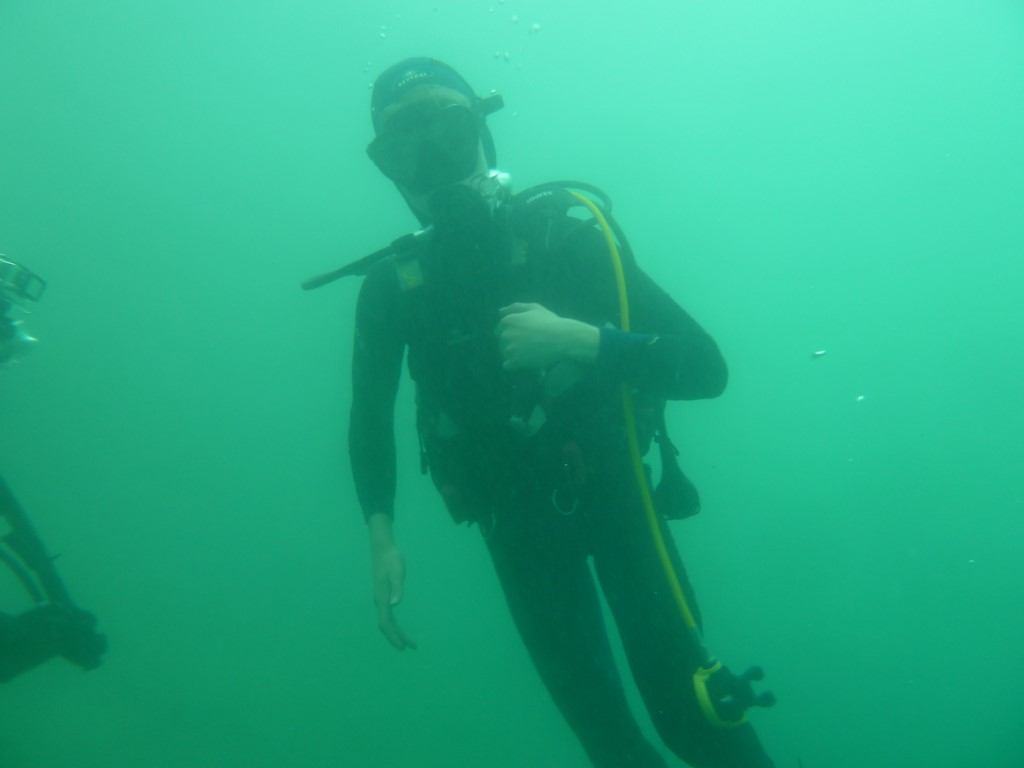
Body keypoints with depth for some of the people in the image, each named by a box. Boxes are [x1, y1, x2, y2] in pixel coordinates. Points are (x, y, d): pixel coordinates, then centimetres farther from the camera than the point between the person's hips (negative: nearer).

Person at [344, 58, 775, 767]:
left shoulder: (564, 229, -15)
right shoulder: (393, 286, -7)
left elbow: (705, 367, -18)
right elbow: (371, 415, 7)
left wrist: (577, 339, -31)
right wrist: (382, 535, -6)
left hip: (608, 486, -2)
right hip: (515, 516, 2)